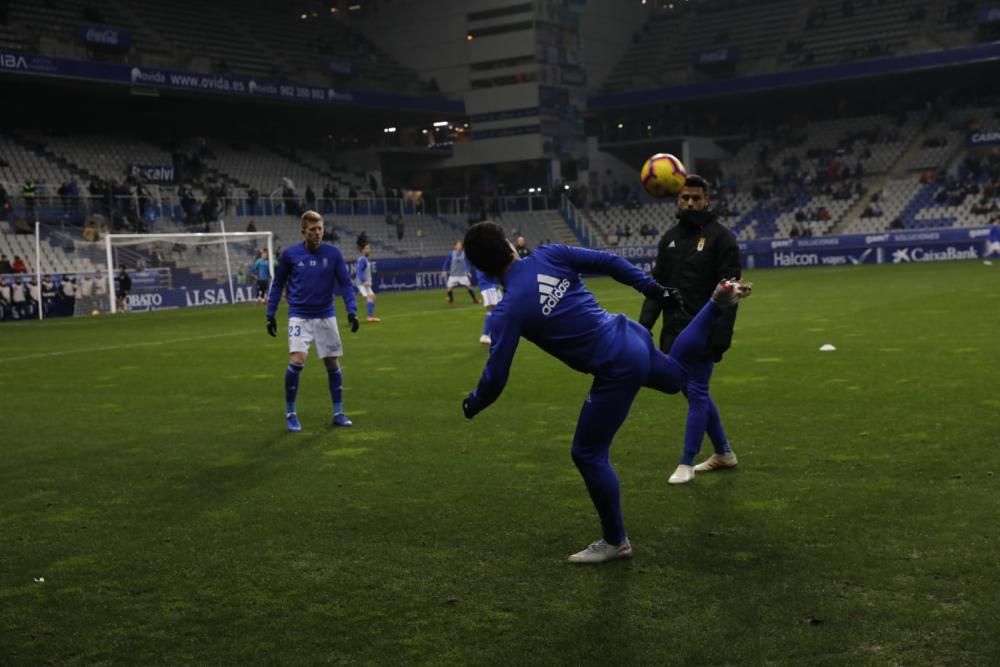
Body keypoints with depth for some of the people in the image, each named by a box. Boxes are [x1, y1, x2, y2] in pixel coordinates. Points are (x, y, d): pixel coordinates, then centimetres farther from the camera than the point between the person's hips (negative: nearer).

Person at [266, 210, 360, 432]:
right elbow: (277, 285, 7)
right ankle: (290, 412, 0)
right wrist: (270, 314, 4)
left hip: (326, 316, 2)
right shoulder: (290, 255, -4)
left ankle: (338, 412, 21)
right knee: (297, 361, -17)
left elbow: (345, 283, -1)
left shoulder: (333, 253, -3)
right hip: (299, 316, -2)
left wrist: (352, 311, -12)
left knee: (332, 363, 7)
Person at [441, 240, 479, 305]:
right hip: (453, 275, 0)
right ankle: (451, 300, 22)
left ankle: (475, 300, 5)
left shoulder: (464, 254, -4)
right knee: (450, 288, -5)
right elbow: (446, 263, 6)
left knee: (468, 286, -7)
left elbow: (468, 263, 1)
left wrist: (468, 271, -10)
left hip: (463, 274, 0)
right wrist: (444, 271, -1)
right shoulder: (451, 254, -4)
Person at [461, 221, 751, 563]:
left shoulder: (509, 310, -19)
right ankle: (718, 301, 35)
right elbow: (610, 262, -1)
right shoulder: (550, 254, -5)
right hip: (631, 336, 7)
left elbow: (496, 376, -15)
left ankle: (615, 542, 19)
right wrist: (653, 289, 12)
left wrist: (473, 404, 6)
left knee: (588, 454, 7)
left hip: (619, 368, -7)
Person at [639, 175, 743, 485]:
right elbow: (657, 284, 13)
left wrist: (721, 336, -20)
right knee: (695, 392, 13)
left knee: (696, 393, -5)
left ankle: (686, 463, 4)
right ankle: (724, 452, 29)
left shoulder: (721, 237, -8)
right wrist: (644, 324, 3)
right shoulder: (669, 238, 11)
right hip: (675, 333, 7)